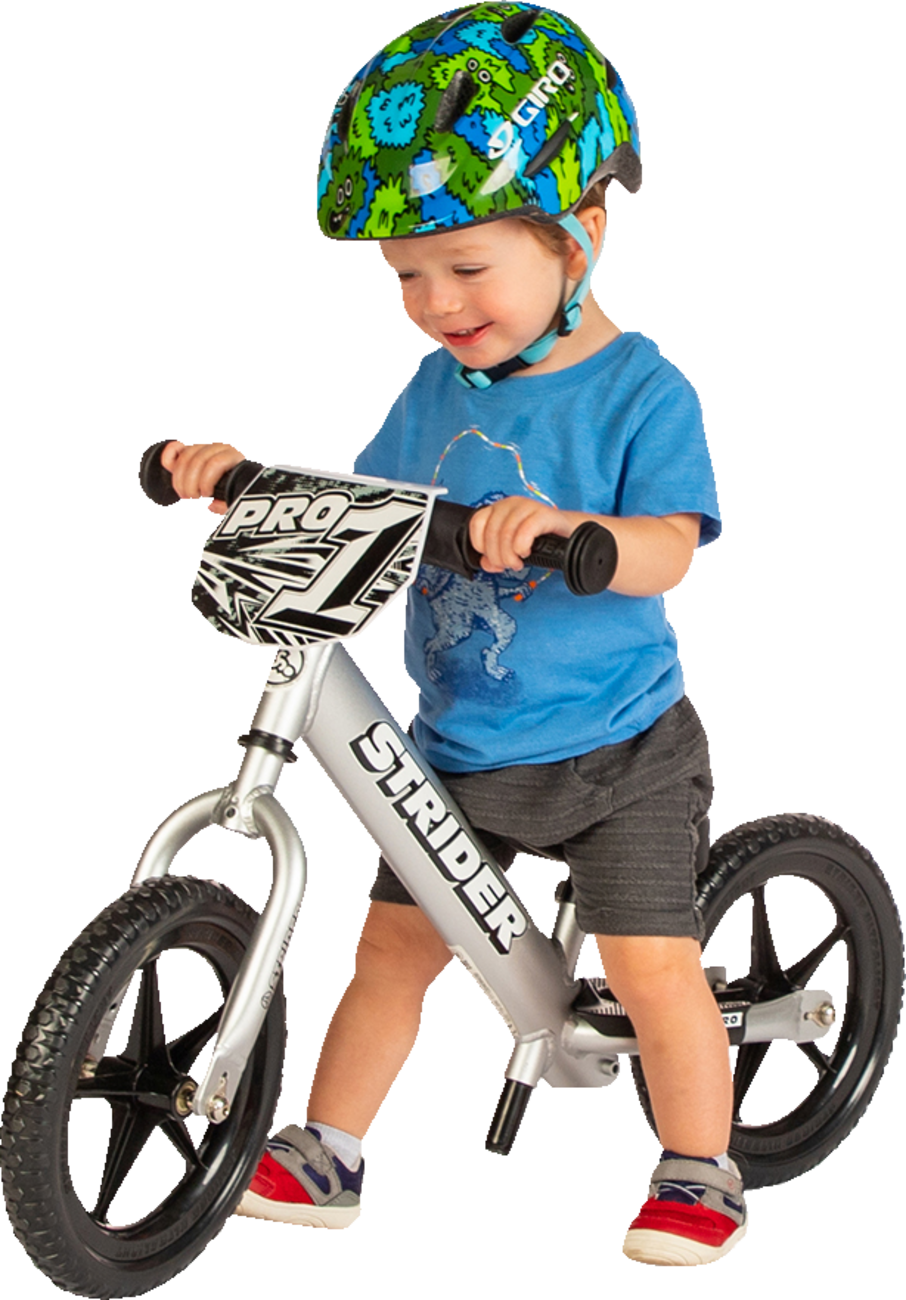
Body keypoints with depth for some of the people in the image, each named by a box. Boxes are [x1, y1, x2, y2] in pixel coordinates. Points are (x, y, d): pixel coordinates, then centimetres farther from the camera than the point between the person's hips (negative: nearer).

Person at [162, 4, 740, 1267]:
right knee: (391, 943, 9)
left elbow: (667, 547, -28)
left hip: (616, 748, -5)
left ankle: (699, 1173, 13)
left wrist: (564, 527, -47)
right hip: (458, 748, 6)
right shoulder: (438, 387, 4)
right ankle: (323, 1154, 21)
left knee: (652, 964, -6)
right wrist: (248, 482, -4)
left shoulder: (641, 391, -15)